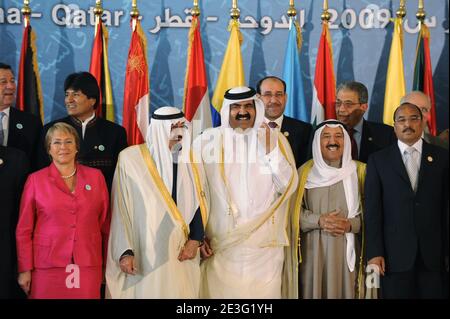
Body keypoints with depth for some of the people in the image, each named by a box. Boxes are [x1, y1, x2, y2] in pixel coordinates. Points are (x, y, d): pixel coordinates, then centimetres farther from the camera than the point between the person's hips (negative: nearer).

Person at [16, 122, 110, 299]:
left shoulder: (96, 176, 6)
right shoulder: (35, 180, 2)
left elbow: (105, 223, 9)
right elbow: (24, 229, 3)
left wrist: (107, 265, 8)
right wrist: (25, 269, -1)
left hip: (88, 266, 2)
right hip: (47, 266, -1)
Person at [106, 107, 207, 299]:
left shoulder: (188, 159, 7)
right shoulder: (130, 159, -5)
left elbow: (199, 202, 10)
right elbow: (120, 210, -5)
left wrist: (195, 239, -2)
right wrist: (124, 252, -10)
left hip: (181, 254, 3)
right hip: (143, 255, -3)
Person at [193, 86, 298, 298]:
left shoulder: (276, 139, 5)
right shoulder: (207, 140, 1)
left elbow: (288, 186, -3)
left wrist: (269, 148, -12)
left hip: (265, 244, 1)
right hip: (221, 244, -1)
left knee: (265, 293, 2)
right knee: (222, 291, 1)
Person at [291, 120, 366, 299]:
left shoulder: (358, 171, 5)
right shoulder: (305, 172, 5)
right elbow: (295, 210, 2)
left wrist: (350, 225, -13)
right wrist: (319, 221, -13)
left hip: (347, 249, 0)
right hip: (314, 249, 0)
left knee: (344, 290, -1)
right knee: (315, 289, 1)